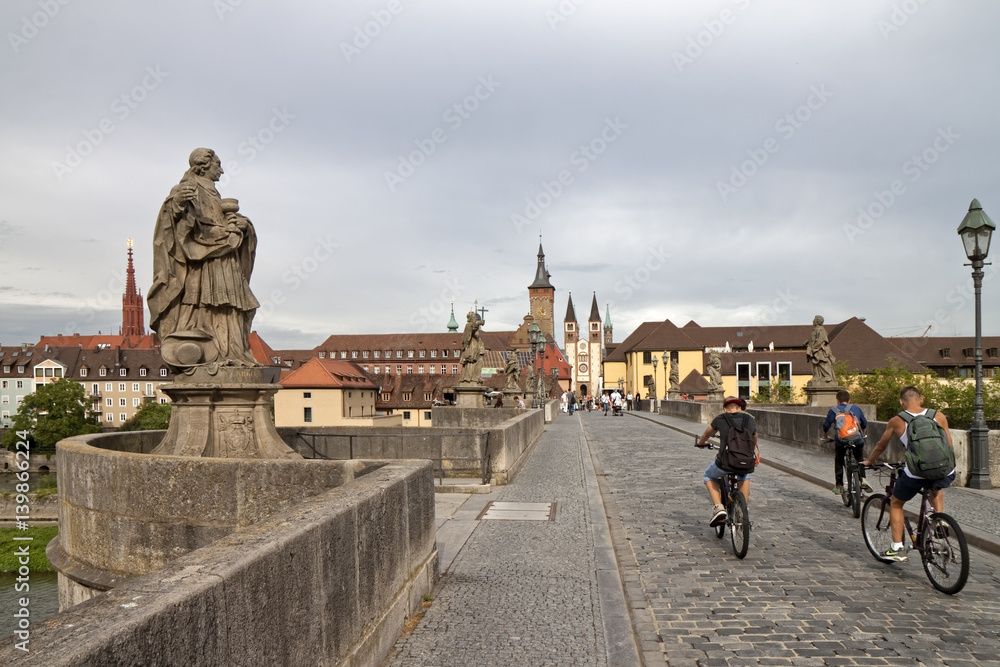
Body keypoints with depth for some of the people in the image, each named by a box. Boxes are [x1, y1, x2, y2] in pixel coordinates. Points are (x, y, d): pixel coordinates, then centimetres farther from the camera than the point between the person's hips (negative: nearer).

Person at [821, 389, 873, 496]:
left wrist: (825, 437, 27)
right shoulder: (856, 408, 15)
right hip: (857, 440, 2)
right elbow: (865, 424, 25)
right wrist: (863, 434, 44)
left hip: (841, 441, -1)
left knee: (838, 461, 19)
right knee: (860, 459, 26)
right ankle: (863, 479, 7)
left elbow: (825, 426, 9)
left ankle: (839, 486, 18)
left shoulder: (833, 410, 8)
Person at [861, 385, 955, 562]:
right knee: (937, 488, 40)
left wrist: (869, 461, 37)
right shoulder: (939, 416, 9)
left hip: (915, 474, -3)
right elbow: (950, 447, 16)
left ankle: (897, 549, 19)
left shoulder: (896, 421, 6)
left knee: (895, 504, 22)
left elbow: (881, 446, 19)